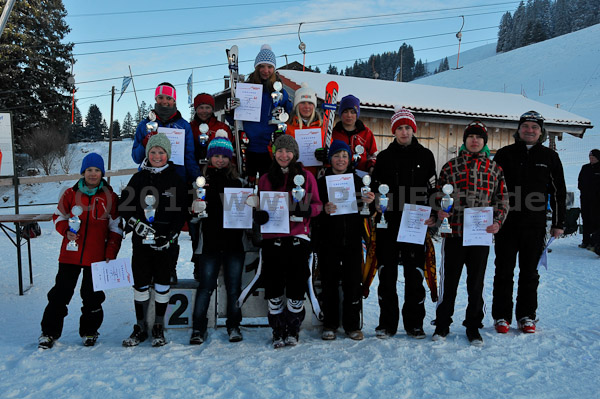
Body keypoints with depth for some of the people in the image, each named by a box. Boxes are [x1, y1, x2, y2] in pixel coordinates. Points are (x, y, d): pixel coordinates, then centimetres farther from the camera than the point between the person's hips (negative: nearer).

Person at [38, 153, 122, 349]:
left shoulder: (110, 197, 1)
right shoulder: (71, 194, 3)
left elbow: (116, 228, 4)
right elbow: (58, 217, 13)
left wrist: (111, 253, -3)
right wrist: (66, 231, -8)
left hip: (97, 257, 0)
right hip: (70, 254, 1)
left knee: (93, 296, 10)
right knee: (60, 292, 5)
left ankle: (89, 332, 27)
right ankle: (49, 332, 19)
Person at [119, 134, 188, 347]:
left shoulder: (176, 180, 2)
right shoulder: (138, 179, 7)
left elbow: (182, 211, 0)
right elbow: (123, 205, 9)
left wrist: (171, 236, -10)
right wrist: (136, 223, -8)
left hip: (165, 243, -1)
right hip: (141, 241, 2)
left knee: (162, 284, 5)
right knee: (140, 284, 5)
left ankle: (159, 328, 20)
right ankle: (140, 328, 18)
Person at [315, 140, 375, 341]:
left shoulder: (358, 180, 9)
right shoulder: (321, 182, 6)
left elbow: (366, 213, 8)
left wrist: (369, 203, -12)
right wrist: (324, 210, -20)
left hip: (352, 240, 1)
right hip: (328, 241, -1)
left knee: (353, 282, 1)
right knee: (329, 282, 3)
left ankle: (352, 325, 13)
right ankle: (329, 324, 16)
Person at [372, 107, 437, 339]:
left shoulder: (425, 156, 9)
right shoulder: (384, 157, 9)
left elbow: (433, 189, 9)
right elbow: (375, 188, 11)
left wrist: (433, 215, -2)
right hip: (388, 223, 1)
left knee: (415, 274, 3)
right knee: (387, 274, 3)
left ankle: (414, 324, 16)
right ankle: (387, 323, 14)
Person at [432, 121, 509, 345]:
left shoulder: (494, 169, 11)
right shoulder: (450, 167, 7)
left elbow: (502, 199, 9)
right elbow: (439, 195, 8)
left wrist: (497, 222, -7)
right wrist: (439, 211, -12)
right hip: (453, 232, -1)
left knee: (476, 283, 9)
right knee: (449, 280, 5)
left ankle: (473, 327, 23)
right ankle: (442, 324, 19)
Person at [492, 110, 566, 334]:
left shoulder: (549, 157, 7)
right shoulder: (504, 154, 4)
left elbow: (558, 192, 10)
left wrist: (558, 223, 6)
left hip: (535, 225, 1)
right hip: (506, 223, -1)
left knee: (530, 273, 10)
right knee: (504, 272, 5)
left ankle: (526, 316, 21)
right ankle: (501, 316, 14)